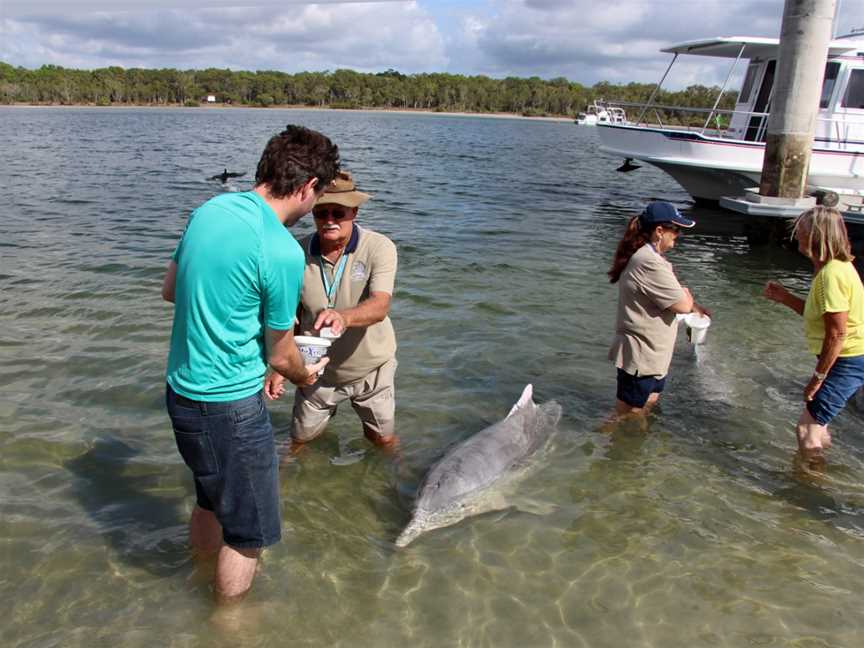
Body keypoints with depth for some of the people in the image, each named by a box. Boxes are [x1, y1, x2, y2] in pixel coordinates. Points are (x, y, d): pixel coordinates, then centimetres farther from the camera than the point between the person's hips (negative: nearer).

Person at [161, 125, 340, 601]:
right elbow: (280, 356, -11)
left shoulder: (210, 209, 0)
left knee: (213, 496, 30)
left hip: (181, 388, 9)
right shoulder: (282, 251, -22)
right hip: (229, 405, -9)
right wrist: (306, 375, 12)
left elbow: (171, 290, 15)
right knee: (250, 529, 11)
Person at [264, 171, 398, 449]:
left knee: (383, 441, 17)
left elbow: (380, 306, -35)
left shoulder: (379, 247, -21)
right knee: (300, 442, 16)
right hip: (318, 370, 2)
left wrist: (343, 317, -55)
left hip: (370, 368, -1)